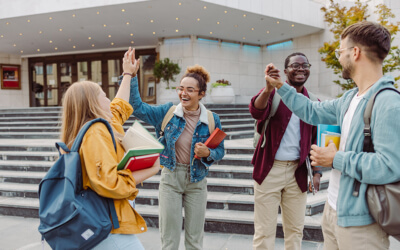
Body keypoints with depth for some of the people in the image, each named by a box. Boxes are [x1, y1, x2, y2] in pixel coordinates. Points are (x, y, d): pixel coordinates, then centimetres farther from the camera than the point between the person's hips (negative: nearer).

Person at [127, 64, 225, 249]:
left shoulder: (212, 120, -5)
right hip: (171, 178, 0)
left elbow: (220, 150, 4)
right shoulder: (168, 112, -5)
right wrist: (131, 77, -13)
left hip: (196, 180, 0)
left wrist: (208, 154, -18)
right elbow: (138, 108, -6)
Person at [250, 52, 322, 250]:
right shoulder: (273, 93, -1)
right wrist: (268, 89, -43)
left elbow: (317, 141, 12)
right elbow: (256, 111, -24)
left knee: (295, 229, 13)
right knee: (264, 230, 3)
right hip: (269, 169, -3)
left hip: (297, 172, 3)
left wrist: (317, 172, 3)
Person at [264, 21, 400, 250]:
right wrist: (280, 86, 21)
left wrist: (336, 159, -19)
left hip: (359, 220, -8)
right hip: (333, 209, 8)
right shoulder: (350, 98, 7)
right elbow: (313, 112, 20)